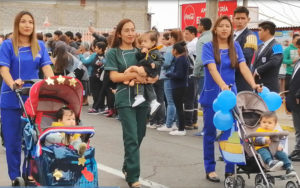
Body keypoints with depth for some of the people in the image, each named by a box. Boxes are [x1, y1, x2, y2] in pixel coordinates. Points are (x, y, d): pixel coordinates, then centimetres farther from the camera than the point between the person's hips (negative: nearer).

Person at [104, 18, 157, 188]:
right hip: (125, 99, -5)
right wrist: (135, 75, -20)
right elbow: (114, 76, -10)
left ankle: (127, 167, 33)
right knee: (131, 138, -10)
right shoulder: (113, 53, 0)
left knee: (139, 136, 13)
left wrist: (151, 78, -11)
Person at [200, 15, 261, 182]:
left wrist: (254, 85, -23)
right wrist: (223, 85, -37)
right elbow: (212, 68, -20)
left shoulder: (236, 47, 5)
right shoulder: (208, 47, -6)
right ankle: (210, 169, 15)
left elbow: (243, 67, -7)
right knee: (210, 133, 6)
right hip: (212, 95, -2)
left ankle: (230, 170, 10)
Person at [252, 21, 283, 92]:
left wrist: (258, 71, -14)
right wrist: (253, 73, 3)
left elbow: (274, 62, -24)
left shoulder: (276, 46, -9)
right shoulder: (260, 46, 17)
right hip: (257, 85, 8)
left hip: (269, 87, -8)